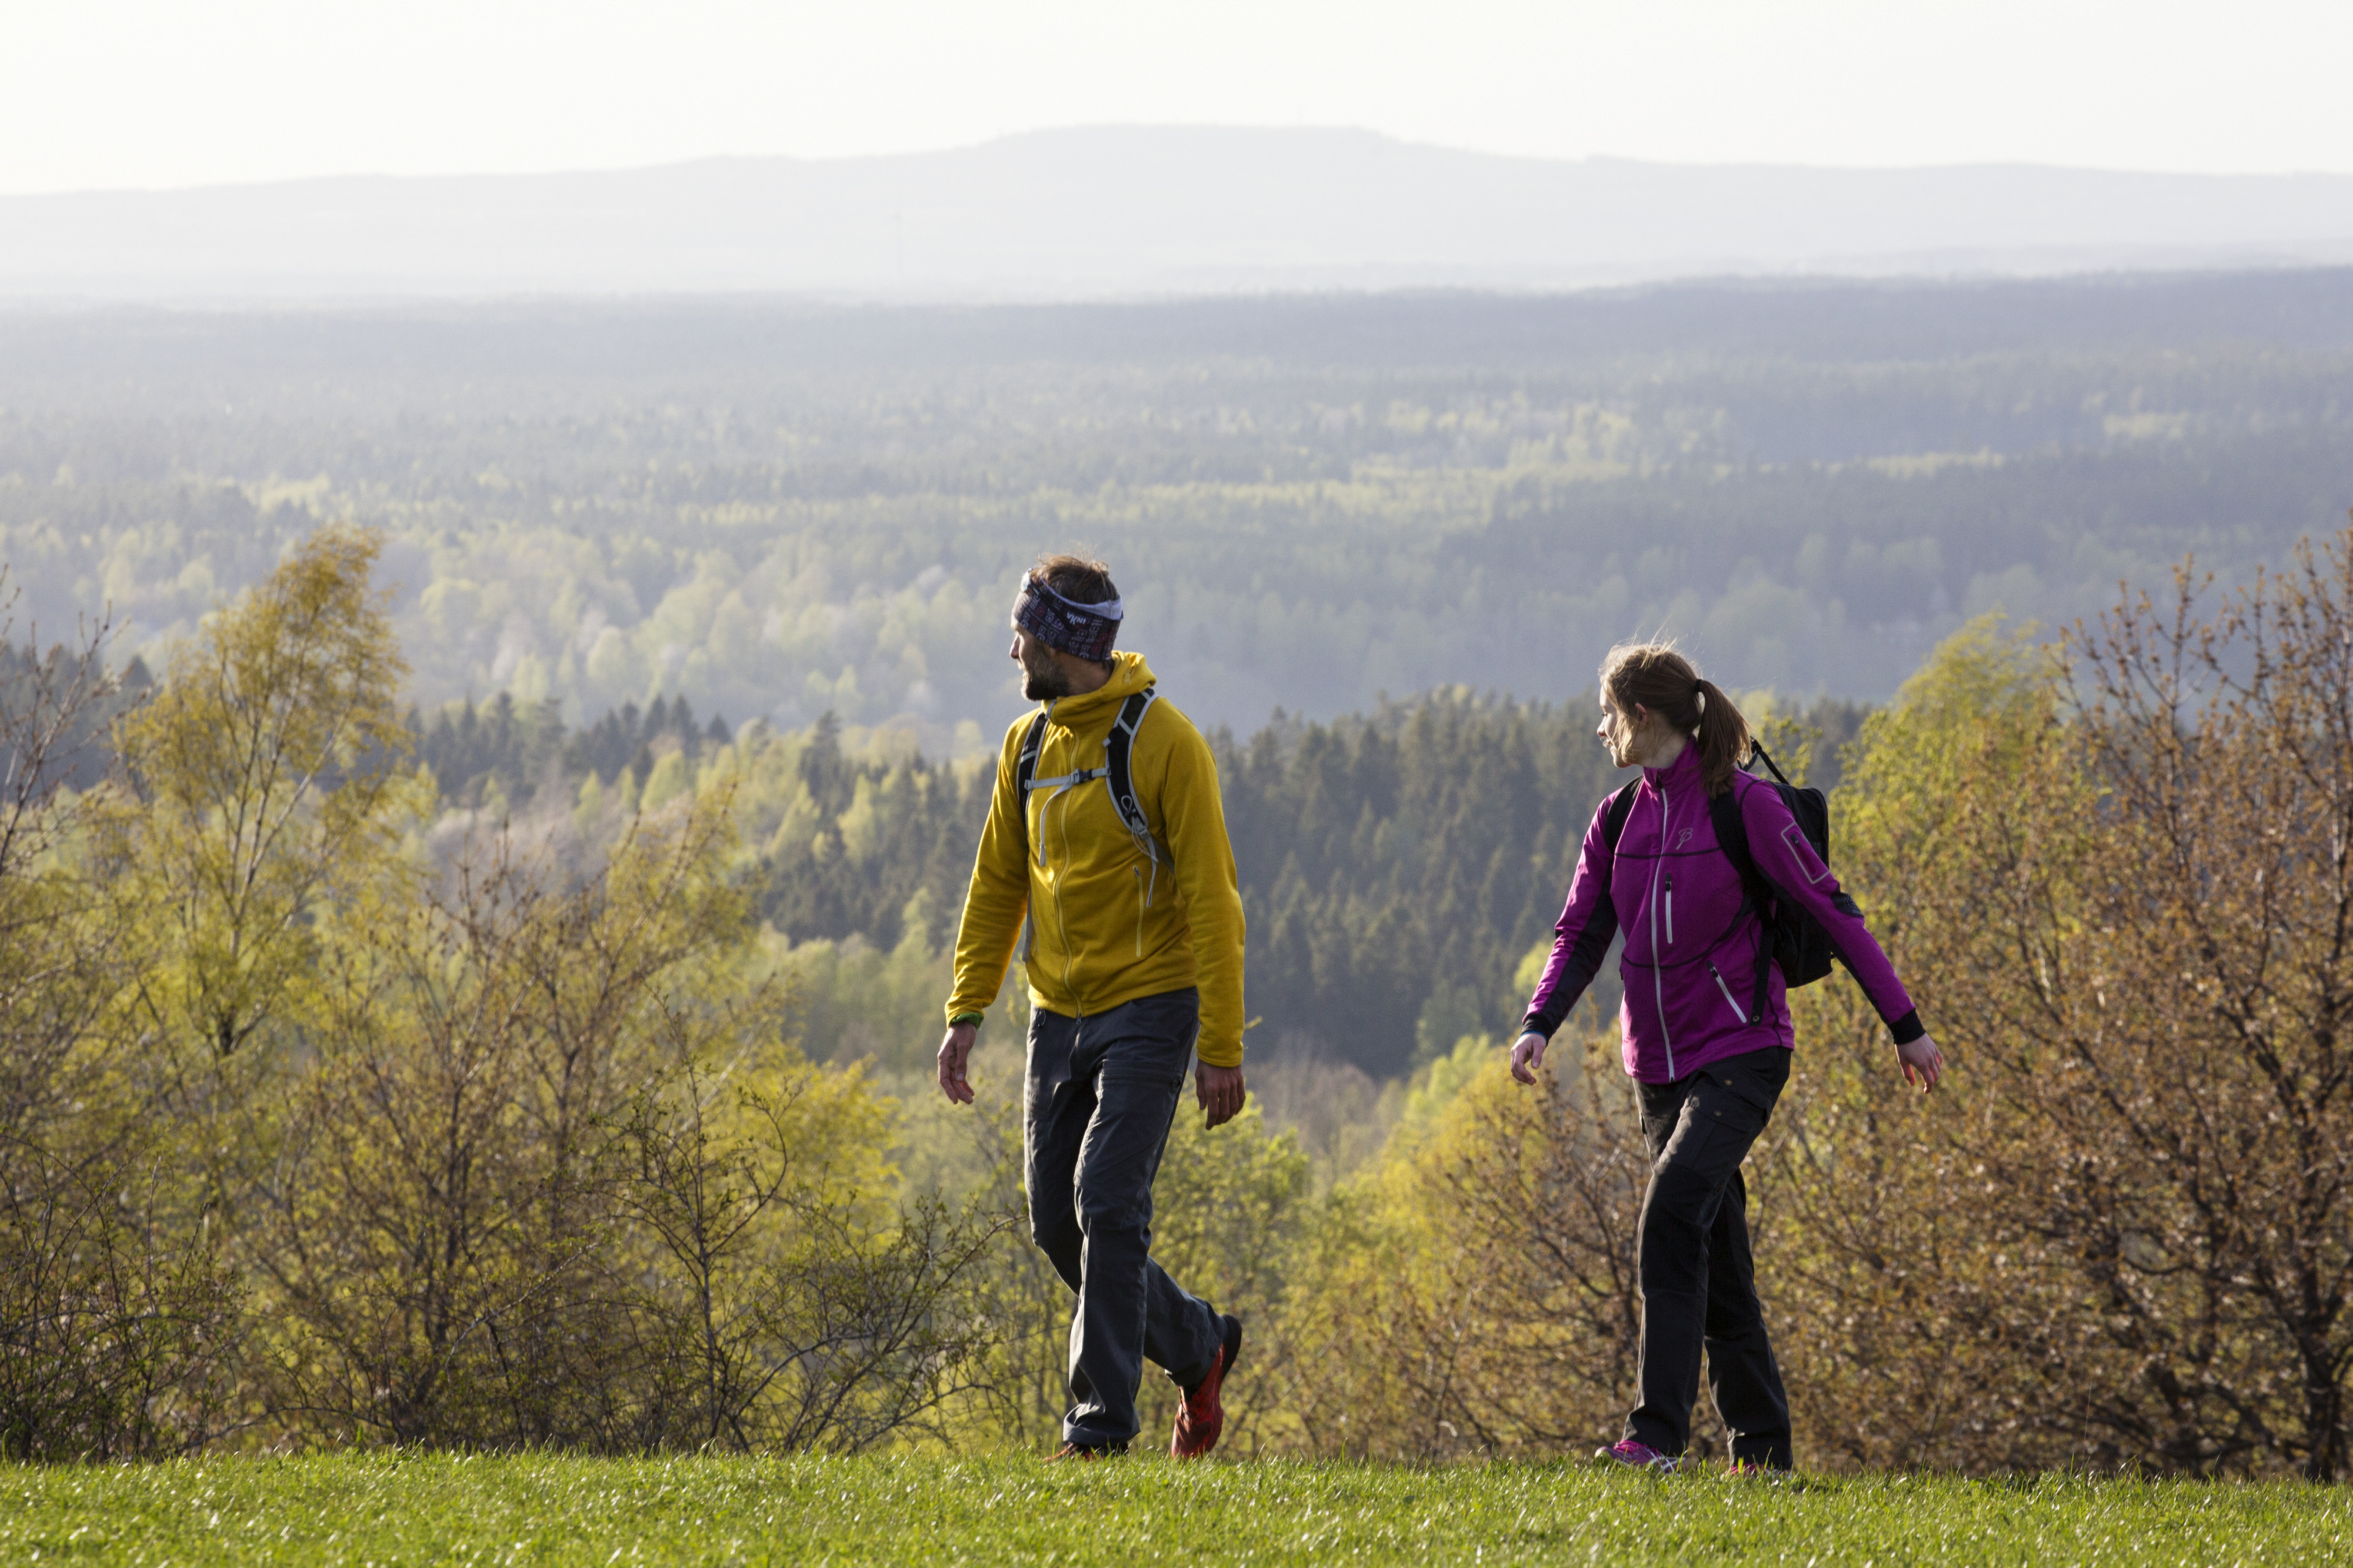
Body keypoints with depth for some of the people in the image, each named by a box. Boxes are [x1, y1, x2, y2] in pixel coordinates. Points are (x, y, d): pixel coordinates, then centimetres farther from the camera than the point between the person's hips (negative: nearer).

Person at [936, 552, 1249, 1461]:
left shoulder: (1163, 741, -11)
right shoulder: (1027, 745, 10)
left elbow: (1211, 898, -12)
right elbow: (997, 885, 16)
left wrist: (1222, 1048, -15)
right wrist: (967, 1012, 6)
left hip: (1148, 1010, -7)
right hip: (1059, 1013, 7)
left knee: (1108, 1206, -15)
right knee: (1058, 1223, 6)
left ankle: (1103, 1419, -9)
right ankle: (1198, 1345, 26)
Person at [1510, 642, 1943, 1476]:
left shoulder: (1746, 804, -9)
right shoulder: (1618, 820, 10)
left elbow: (1831, 912, -5)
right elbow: (1581, 933, 8)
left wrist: (1905, 1025, -3)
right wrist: (1540, 1023, -11)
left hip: (1742, 1048, -7)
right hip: (1662, 1063, 7)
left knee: (1675, 1204, -25)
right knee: (1714, 1257, 8)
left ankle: (1658, 1432, -30)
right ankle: (1761, 1447, 15)